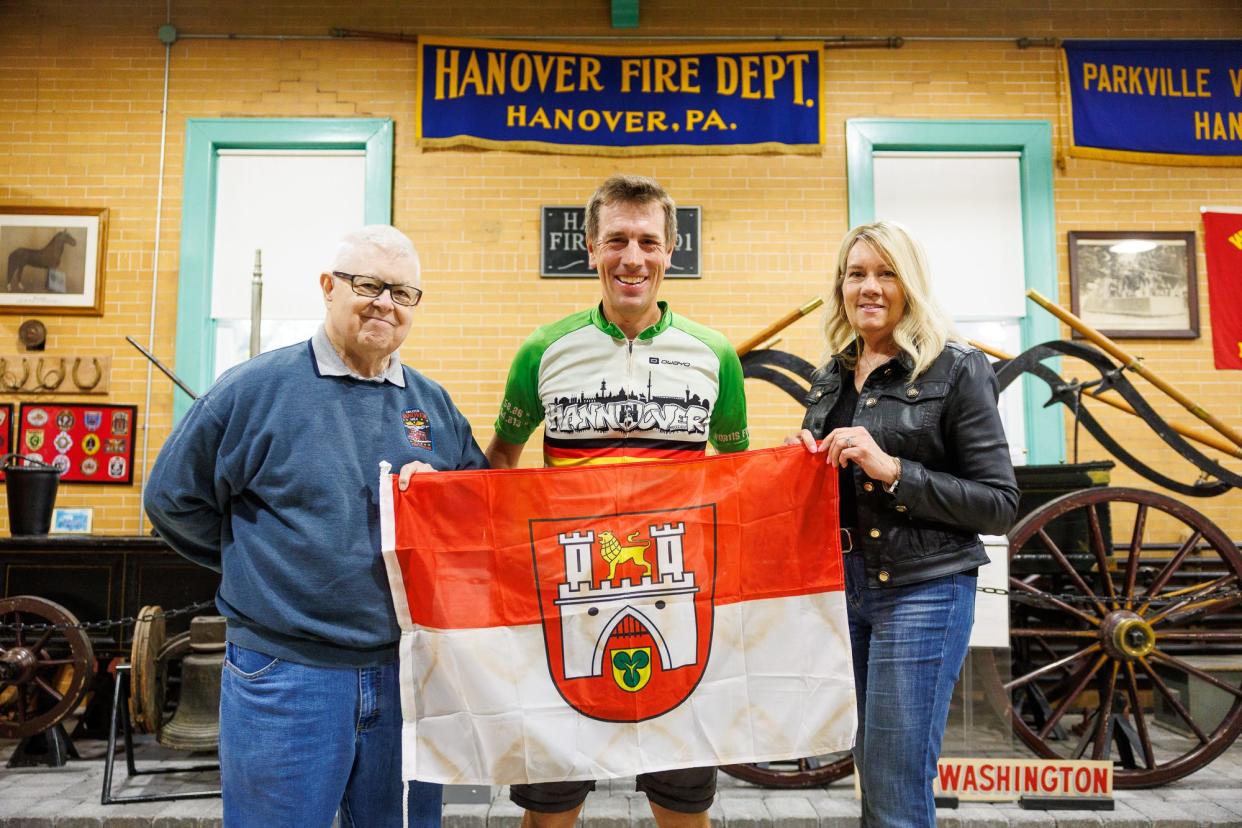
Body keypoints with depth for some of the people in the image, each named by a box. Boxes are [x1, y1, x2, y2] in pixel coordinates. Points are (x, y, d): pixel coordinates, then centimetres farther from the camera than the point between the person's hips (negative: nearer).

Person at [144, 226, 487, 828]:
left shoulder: (435, 406, 8)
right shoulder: (253, 388, -3)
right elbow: (173, 499, 4)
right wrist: (267, 560, 2)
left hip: (407, 674, 4)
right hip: (285, 677, -3)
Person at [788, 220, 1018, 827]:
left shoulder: (956, 369, -7)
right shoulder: (830, 378, 10)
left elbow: (1000, 505, -10)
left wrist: (892, 470, -20)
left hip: (922, 589, -6)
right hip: (843, 581, 6)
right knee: (871, 775, 17)